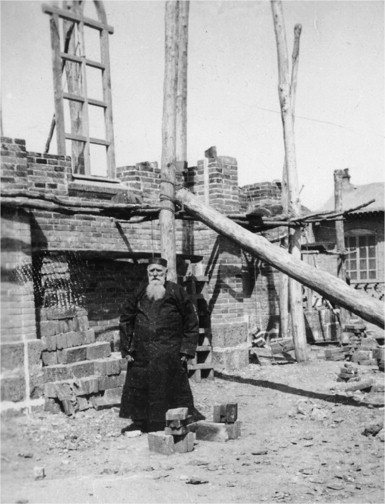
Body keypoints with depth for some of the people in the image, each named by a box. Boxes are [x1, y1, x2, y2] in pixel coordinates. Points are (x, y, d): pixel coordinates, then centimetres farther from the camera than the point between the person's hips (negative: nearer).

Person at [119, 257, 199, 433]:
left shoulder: (176, 293, -2)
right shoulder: (139, 293, 5)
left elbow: (191, 324, 1)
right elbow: (125, 321, 11)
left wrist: (186, 350, -4)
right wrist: (126, 349, 5)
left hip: (170, 355, -3)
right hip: (141, 355, 3)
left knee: (171, 389, 2)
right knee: (137, 388, 6)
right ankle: (139, 422, 21)